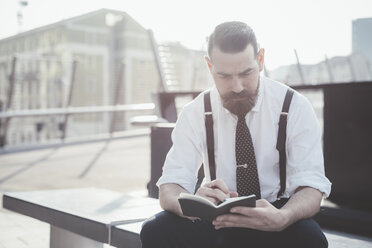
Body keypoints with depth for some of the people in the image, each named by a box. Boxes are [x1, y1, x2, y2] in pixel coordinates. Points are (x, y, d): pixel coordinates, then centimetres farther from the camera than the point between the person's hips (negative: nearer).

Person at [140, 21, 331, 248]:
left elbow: (311, 186, -15)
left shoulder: (295, 107, -10)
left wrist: (282, 218, -39)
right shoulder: (195, 113, -6)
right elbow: (170, 187, -11)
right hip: (217, 220, 1)